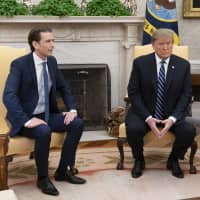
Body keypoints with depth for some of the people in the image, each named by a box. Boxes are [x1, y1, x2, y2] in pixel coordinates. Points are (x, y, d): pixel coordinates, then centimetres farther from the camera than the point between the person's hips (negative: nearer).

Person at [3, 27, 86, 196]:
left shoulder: (52, 61, 5)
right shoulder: (19, 64, -16)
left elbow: (64, 88, 15)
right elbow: (9, 96, -26)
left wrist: (72, 109, -2)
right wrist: (27, 120, -34)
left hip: (47, 115, 7)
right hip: (26, 118, -6)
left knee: (77, 124, -12)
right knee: (44, 132, -36)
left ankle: (63, 170, 1)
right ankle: (43, 178, -13)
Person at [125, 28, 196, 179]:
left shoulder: (183, 65, 0)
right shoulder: (140, 63, -4)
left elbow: (186, 95, -2)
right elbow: (133, 93, -6)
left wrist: (172, 119, -18)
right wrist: (148, 118, -18)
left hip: (172, 113, 1)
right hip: (144, 112, -1)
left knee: (189, 131, -26)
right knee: (133, 129, -31)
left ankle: (173, 160, 6)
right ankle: (139, 160, 2)